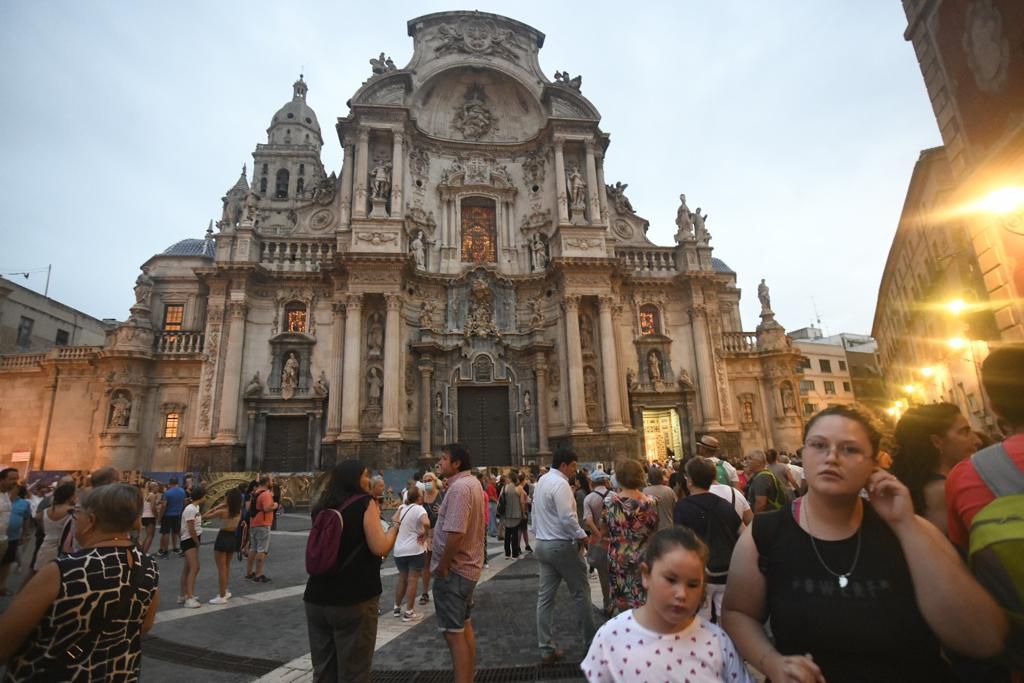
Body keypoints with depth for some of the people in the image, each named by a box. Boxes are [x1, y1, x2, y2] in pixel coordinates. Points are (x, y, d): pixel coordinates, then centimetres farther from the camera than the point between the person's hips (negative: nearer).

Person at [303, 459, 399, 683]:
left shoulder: (322, 507, 8)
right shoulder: (365, 503, -11)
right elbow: (379, 548, -17)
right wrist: (395, 527, 0)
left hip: (317, 598, 6)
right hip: (355, 598, -6)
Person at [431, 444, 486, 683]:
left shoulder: (459, 487, -22)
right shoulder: (471, 483, 10)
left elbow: (455, 533, -29)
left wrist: (442, 566, -20)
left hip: (453, 570, -10)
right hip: (467, 566, 10)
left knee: (453, 632, 0)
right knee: (464, 626, 20)